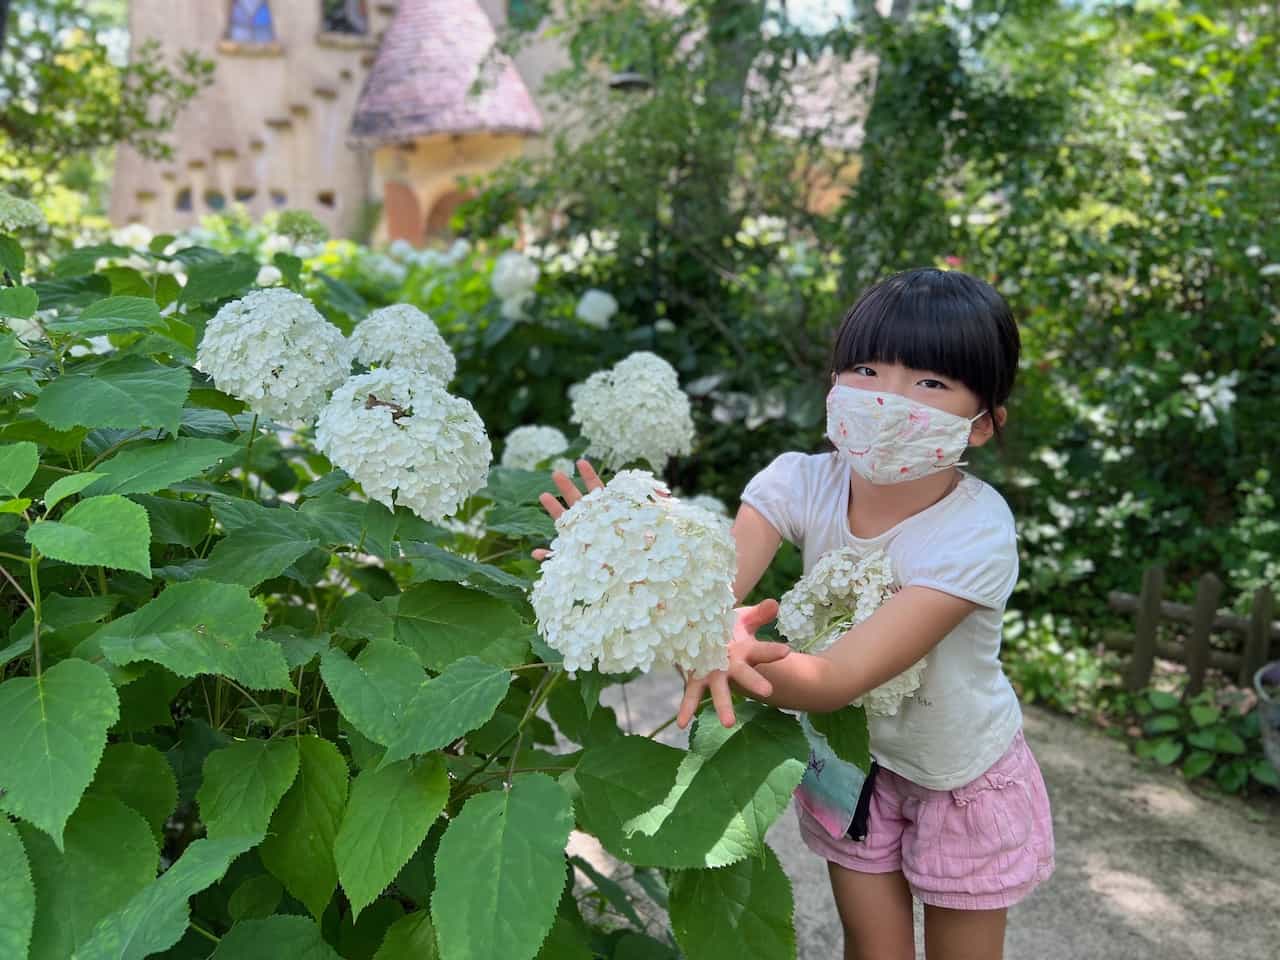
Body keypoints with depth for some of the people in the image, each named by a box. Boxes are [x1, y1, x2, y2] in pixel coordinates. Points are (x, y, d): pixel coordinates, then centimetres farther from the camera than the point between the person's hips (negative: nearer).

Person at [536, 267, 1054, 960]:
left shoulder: (975, 531, -34)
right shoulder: (802, 482, -22)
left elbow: (836, 678, -42)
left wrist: (745, 659, -62)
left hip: (962, 776, -2)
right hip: (849, 754, 2)